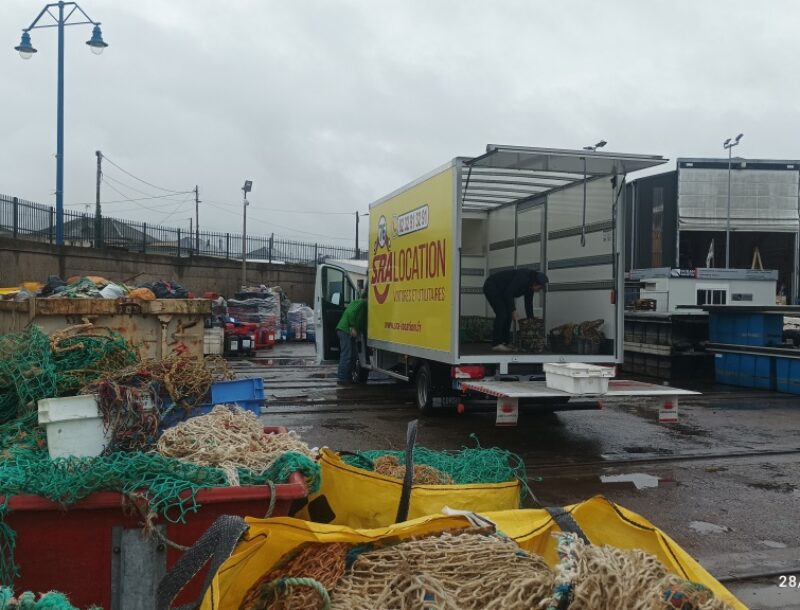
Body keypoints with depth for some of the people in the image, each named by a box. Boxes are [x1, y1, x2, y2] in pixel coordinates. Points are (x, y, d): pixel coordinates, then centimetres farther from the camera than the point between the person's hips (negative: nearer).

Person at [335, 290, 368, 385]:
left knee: (351, 355, 14)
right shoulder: (362, 303, -6)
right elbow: (351, 313, -20)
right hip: (346, 331, -10)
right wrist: (353, 327, -20)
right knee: (347, 355, -10)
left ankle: (347, 377, 17)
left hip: (343, 330, 10)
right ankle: (342, 378, -10)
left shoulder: (356, 302, 24)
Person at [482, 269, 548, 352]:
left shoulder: (529, 287, 0)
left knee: (508, 315, 4)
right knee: (502, 314, -15)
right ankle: (496, 344, -13)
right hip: (491, 287, -10)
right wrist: (513, 311, -29)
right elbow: (508, 293, -32)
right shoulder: (523, 278, -28)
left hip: (500, 291, 10)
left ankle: (504, 343, 8)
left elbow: (528, 304, 6)